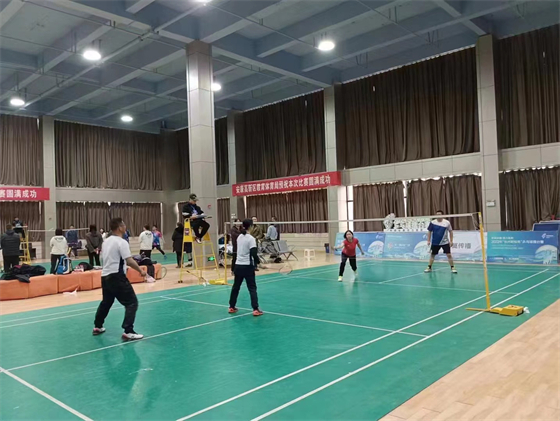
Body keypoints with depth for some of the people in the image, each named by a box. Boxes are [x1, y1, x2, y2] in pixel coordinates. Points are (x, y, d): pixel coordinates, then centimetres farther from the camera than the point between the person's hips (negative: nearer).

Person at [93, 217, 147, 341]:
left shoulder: (107, 241, 13)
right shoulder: (121, 242, -14)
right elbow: (129, 261, -21)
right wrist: (140, 271, -12)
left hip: (105, 276, 9)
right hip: (116, 277, -9)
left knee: (106, 302, 27)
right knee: (132, 302, -6)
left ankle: (97, 327, 39)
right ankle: (128, 332, -13)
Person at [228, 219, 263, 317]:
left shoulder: (239, 237, 7)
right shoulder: (251, 238, -12)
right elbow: (253, 254, -18)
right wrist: (258, 262, -7)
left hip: (238, 265, 6)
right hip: (247, 266, -6)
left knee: (236, 287, 17)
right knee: (252, 288, -1)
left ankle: (232, 307, 27)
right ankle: (255, 309, -4)